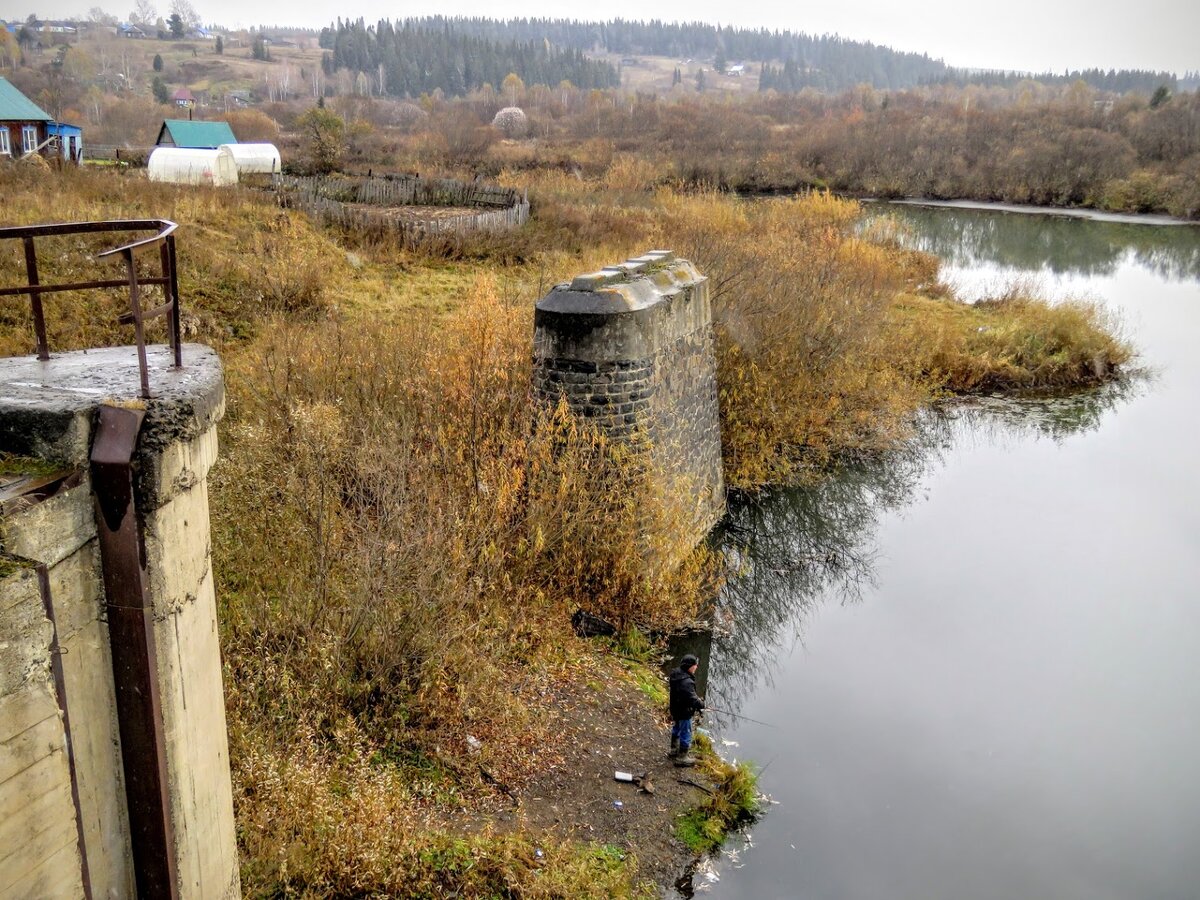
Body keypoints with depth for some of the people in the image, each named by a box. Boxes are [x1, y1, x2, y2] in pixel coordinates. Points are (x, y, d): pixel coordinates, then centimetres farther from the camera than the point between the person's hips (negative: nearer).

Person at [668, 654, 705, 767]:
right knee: (685, 734, 7)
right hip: (684, 712, -10)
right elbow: (692, 699, -33)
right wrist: (701, 704, -14)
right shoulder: (686, 682, -36)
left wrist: (697, 701, 5)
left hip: (675, 709, 10)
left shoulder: (676, 674, -6)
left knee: (676, 729, 28)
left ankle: (674, 750, 47)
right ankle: (682, 758, 20)